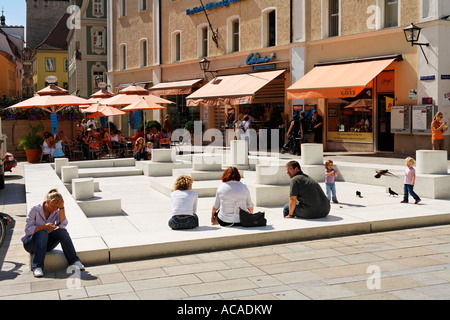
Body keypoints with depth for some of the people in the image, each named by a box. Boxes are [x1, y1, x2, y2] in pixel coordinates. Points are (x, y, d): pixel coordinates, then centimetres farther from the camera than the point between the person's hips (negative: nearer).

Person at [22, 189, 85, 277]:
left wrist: (62, 207, -25)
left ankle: (74, 261, -25)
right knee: (42, 232, -35)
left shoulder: (56, 211, -3)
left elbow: (62, 225, -20)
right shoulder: (35, 210, -14)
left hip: (46, 243, 3)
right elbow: (28, 230, -18)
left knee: (62, 231, -23)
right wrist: (44, 226, -32)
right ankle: (37, 267, -39)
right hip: (30, 243, -3)